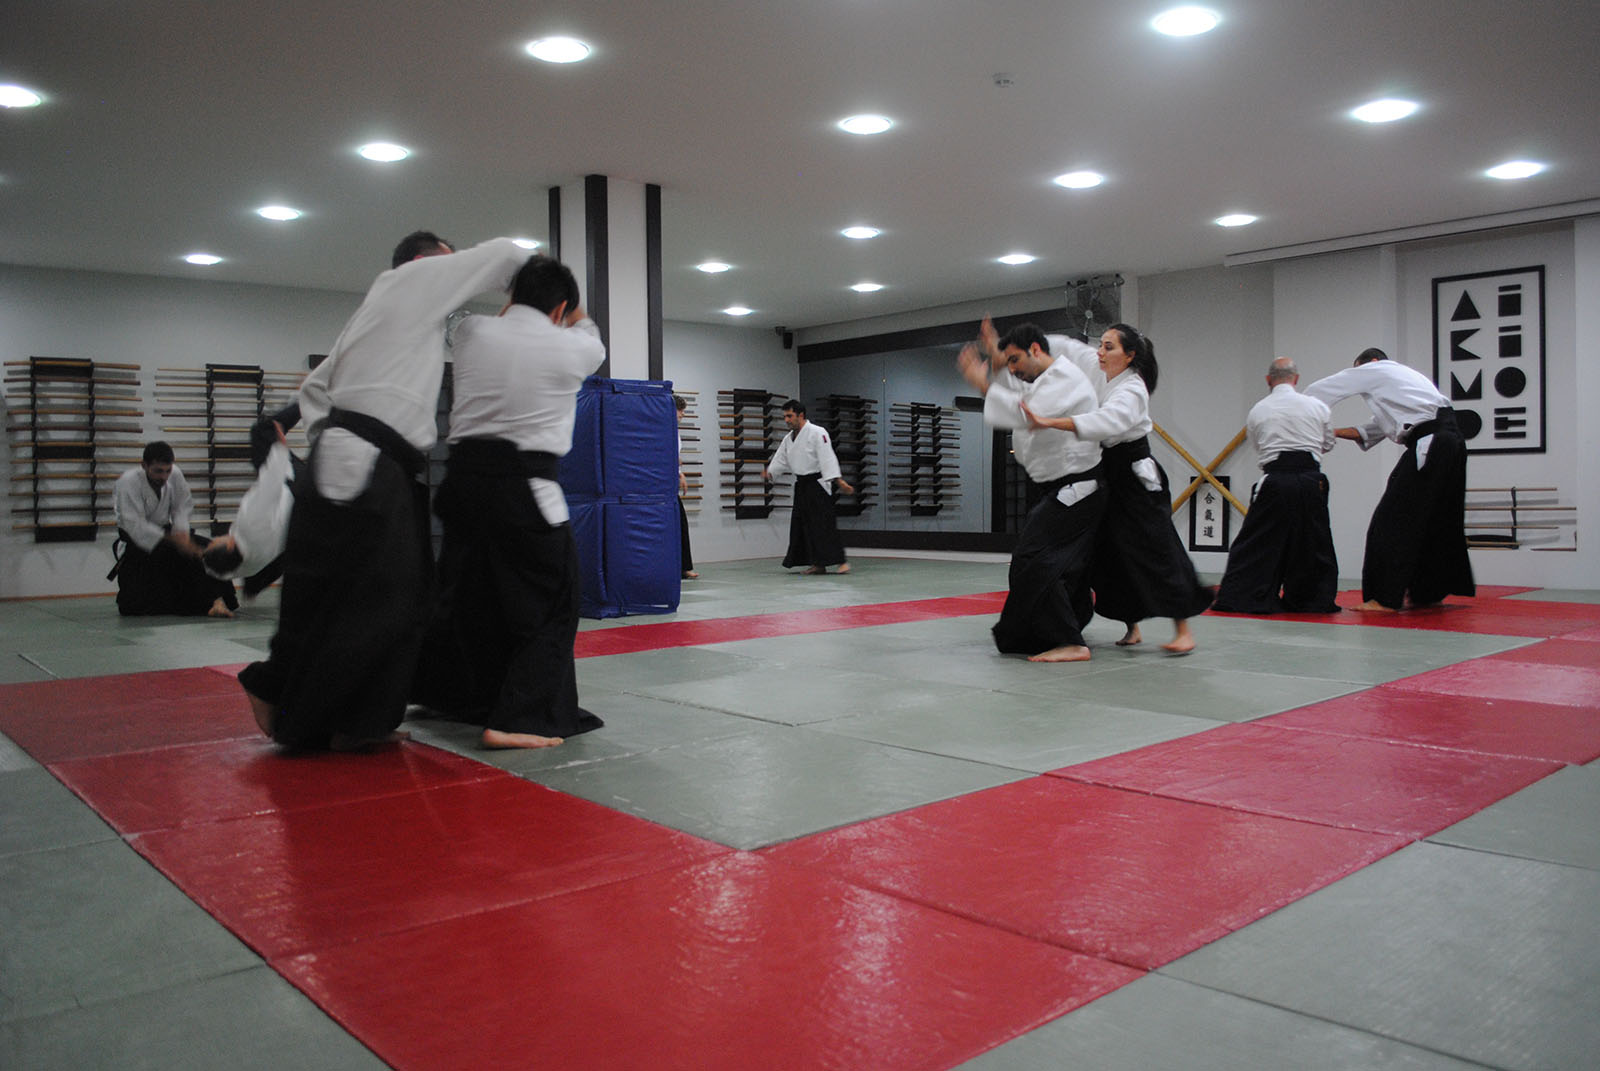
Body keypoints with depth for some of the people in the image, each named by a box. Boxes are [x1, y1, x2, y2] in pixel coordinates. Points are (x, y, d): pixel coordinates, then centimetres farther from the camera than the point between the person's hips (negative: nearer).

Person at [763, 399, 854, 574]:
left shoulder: (817, 433, -12)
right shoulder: (789, 438, 13)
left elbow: (828, 458, -19)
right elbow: (781, 460, 17)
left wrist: (839, 481, -26)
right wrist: (769, 473, -2)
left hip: (817, 484, -8)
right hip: (801, 486, 8)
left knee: (824, 523, -13)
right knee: (801, 524, 7)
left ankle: (840, 561, -9)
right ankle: (817, 564, 14)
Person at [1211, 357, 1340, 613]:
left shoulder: (1257, 411, 4)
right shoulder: (1317, 407, 4)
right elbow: (1328, 444, 18)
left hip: (1276, 481, -1)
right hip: (1310, 481, 1)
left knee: (1255, 542, 3)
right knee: (1314, 542, 14)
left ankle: (1234, 598, 0)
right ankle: (1315, 599, 21)